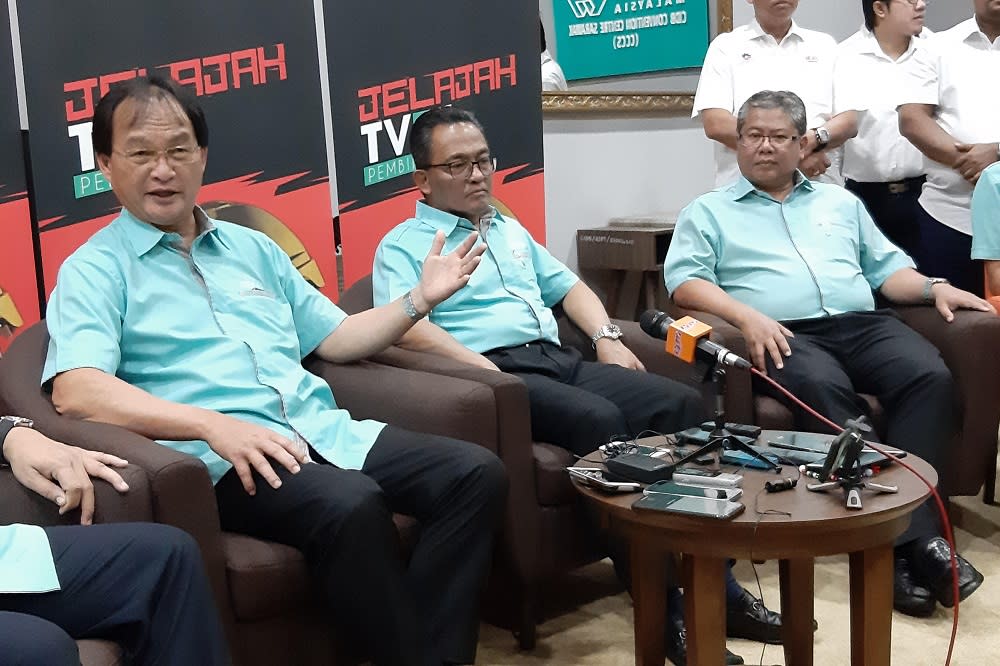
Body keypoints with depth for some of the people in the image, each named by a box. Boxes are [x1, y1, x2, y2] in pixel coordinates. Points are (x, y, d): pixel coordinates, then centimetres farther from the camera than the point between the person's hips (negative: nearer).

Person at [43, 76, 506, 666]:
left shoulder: (253, 248, 24)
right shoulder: (95, 270, 3)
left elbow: (333, 338, 28)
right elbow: (75, 390, -14)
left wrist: (420, 299, 11)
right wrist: (213, 424, -25)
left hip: (323, 432, 7)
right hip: (220, 457, -6)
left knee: (477, 472, -15)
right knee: (350, 505, -36)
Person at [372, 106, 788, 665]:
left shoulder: (510, 230, 30)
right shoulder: (403, 246, 6)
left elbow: (566, 285, 33)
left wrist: (606, 336, 12)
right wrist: (487, 372, -22)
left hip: (561, 360, 7)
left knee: (683, 404, -16)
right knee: (600, 420, -35)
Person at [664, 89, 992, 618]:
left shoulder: (840, 203, 30)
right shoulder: (708, 212, 18)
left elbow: (885, 268, 27)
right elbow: (684, 281, 2)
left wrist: (932, 288, 5)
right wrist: (747, 316, -15)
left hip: (861, 323, 4)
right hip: (785, 334, -4)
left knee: (929, 377, -28)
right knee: (825, 390, -38)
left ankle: (903, 526, -33)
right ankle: (911, 537, -37)